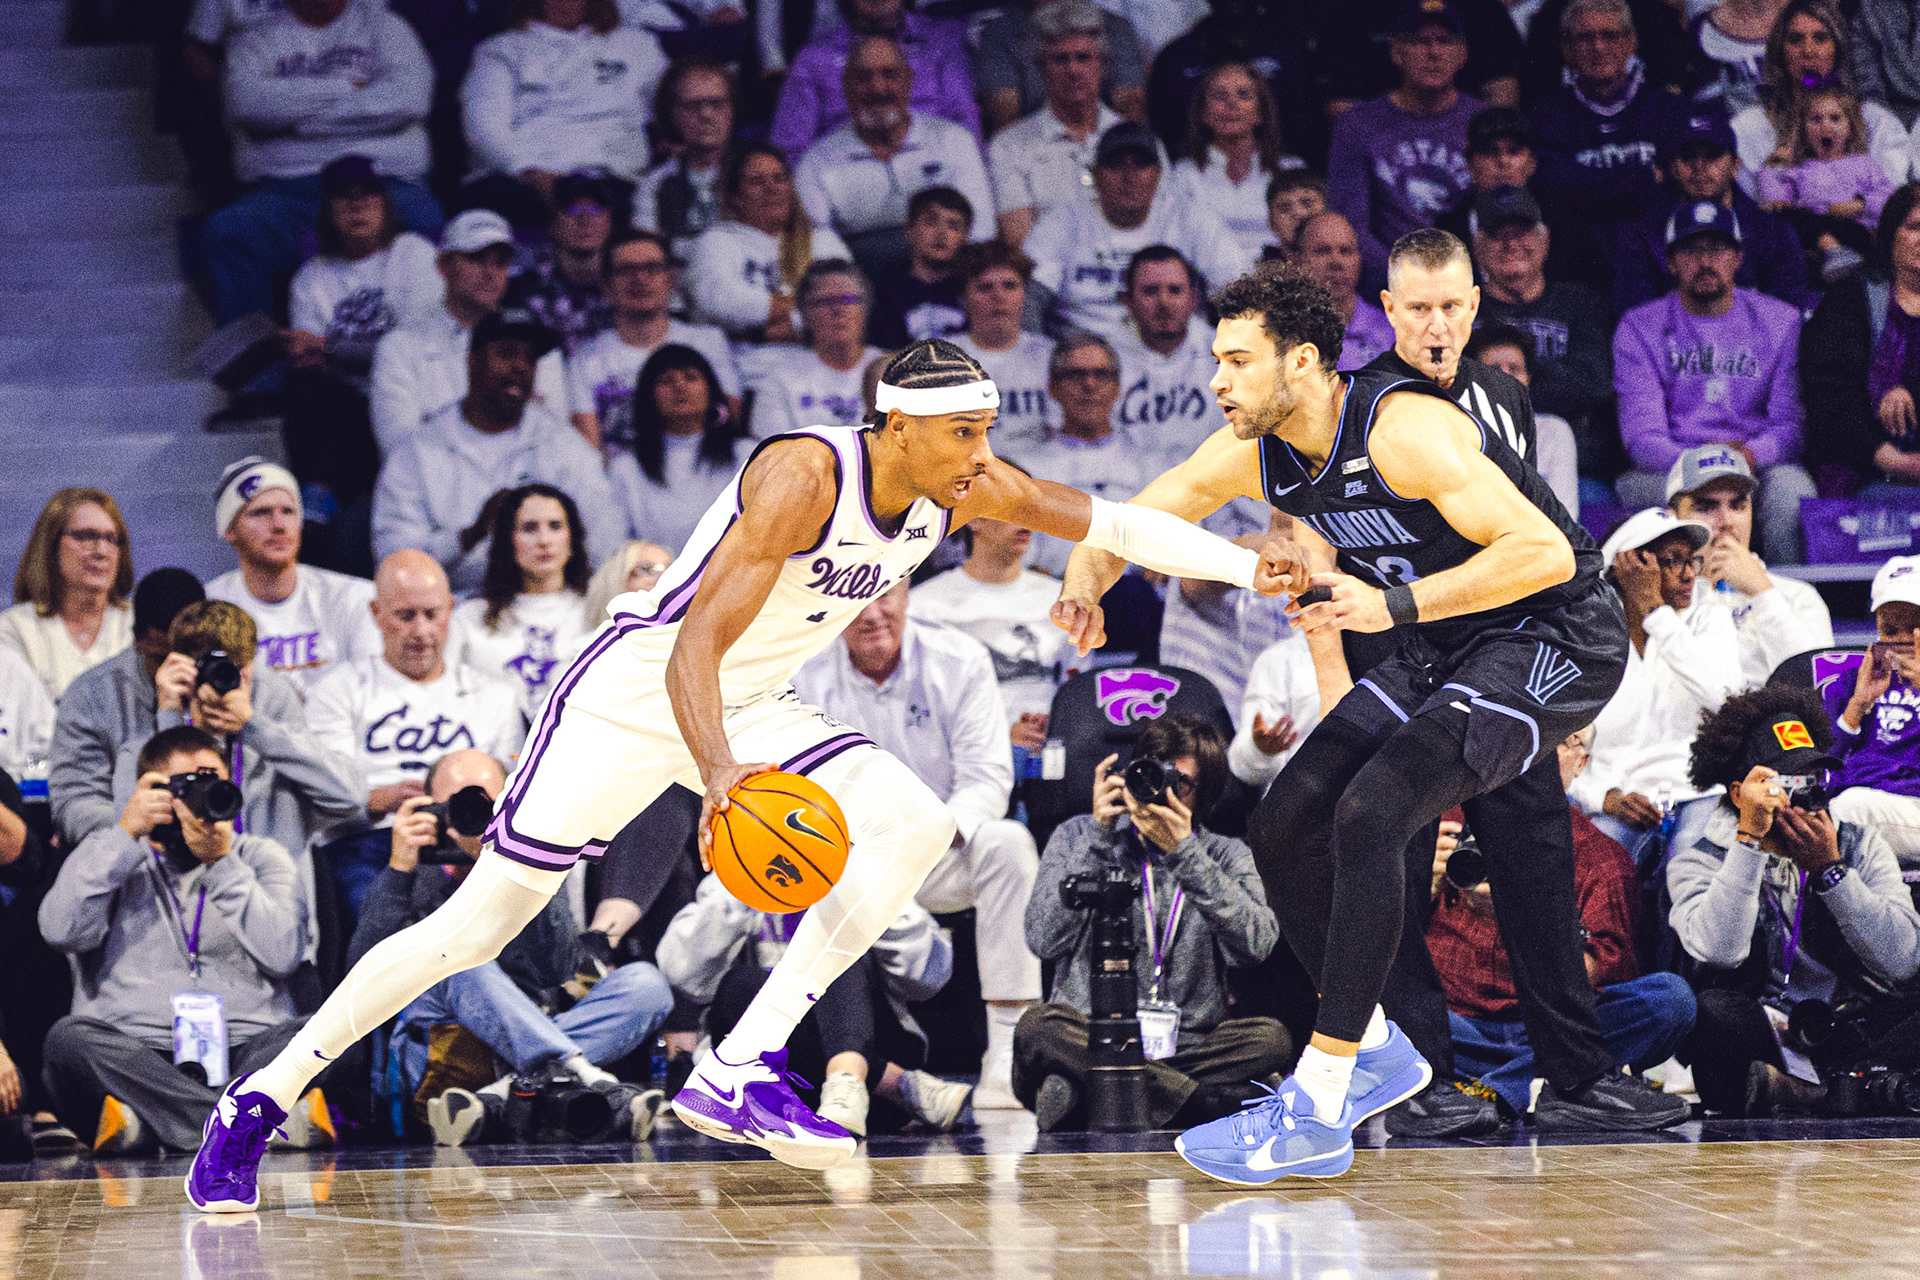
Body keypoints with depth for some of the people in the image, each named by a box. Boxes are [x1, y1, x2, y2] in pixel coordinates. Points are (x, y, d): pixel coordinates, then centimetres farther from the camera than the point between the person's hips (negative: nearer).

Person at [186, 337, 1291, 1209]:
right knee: (478, 924, -8)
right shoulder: (805, 476, -30)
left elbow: (1104, 520, 6)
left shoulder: (963, 488, -7)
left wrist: (1248, 566, -1)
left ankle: (740, 1071, -18)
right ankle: (260, 1100, 6)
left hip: (754, 706, 7)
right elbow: (694, 650, -34)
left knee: (917, 826, -16)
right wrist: (720, 778, -50)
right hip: (640, 689, -7)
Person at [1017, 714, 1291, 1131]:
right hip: (1087, 1042, -1)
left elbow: (1256, 944, -11)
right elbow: (1045, 940, -6)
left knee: (1271, 1039, -28)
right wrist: (1100, 838, -9)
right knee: (1038, 1028, -33)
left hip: (1188, 1045, 1)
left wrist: (1184, 853, -16)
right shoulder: (1077, 837, 10)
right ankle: (1204, 1101, -34)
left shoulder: (1226, 856, 11)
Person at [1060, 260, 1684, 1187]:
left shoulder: (1401, 428, -26)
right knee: (1283, 826, 1)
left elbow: (1545, 552, -31)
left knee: (1369, 813, -25)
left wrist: (1395, 605, -34)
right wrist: (1085, 581, -13)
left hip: (1553, 638, -9)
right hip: (1444, 653, 9)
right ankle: (1376, 1051, 16)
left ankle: (1316, 1112, -22)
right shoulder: (1251, 454, -2)